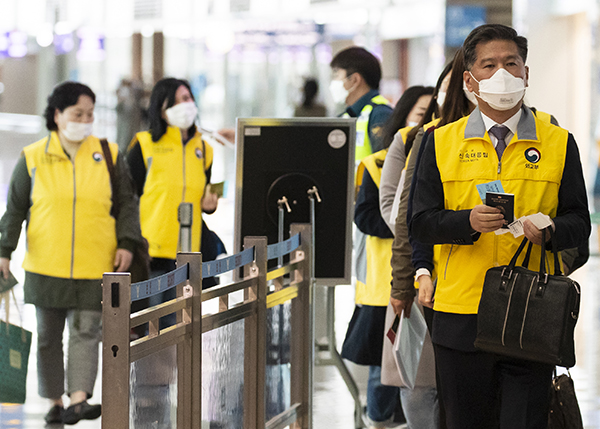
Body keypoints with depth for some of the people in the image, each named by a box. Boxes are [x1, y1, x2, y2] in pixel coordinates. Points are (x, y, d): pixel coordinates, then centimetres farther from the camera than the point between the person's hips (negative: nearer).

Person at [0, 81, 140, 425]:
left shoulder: (108, 155, 3)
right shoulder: (33, 158, 0)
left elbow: (127, 203, 8)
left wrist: (126, 243, -3)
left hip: (94, 265, -1)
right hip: (46, 265, 1)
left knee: (86, 331, -9)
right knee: (48, 335, 8)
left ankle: (79, 399, -16)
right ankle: (55, 402, 19)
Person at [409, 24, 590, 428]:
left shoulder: (558, 143, 8)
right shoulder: (442, 143, 8)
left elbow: (578, 222, 4)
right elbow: (421, 223, 2)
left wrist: (547, 229, -19)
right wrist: (469, 221, -18)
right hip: (460, 315, 1)